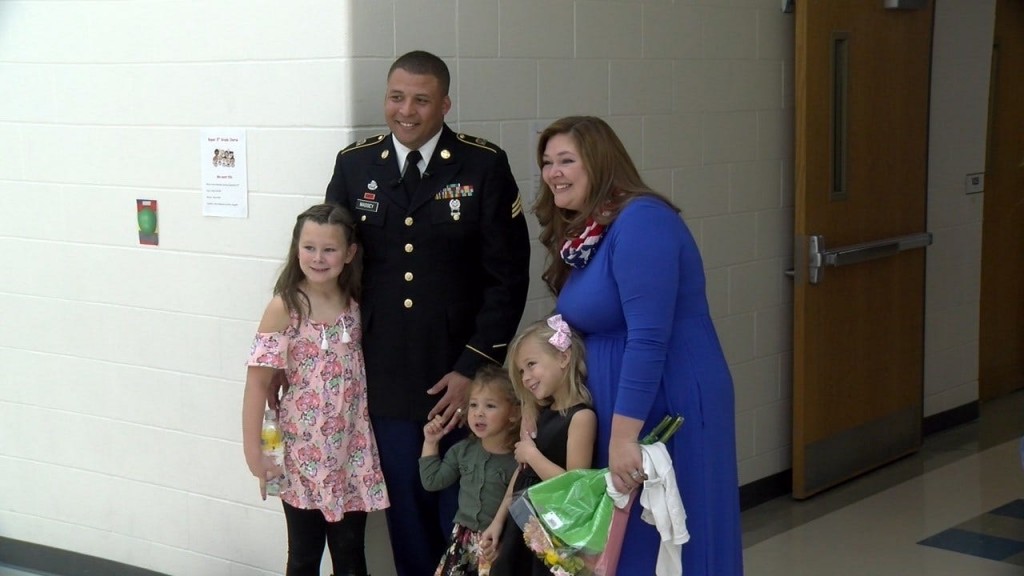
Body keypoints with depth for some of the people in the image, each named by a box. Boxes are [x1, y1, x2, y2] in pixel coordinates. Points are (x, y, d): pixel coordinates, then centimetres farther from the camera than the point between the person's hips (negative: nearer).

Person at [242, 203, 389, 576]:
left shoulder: (357, 304, 0)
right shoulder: (284, 308, -11)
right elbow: (258, 380, -11)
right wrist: (253, 450, -13)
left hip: (351, 450, 3)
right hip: (302, 450, -3)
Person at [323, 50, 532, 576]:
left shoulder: (484, 167, -5)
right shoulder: (353, 165, 4)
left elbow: (508, 277, -5)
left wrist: (473, 369, -10)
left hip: (461, 377, -2)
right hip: (386, 380, 2)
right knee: (407, 515, 9)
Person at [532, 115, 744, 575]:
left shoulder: (640, 222, -17)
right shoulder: (579, 234, 10)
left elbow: (648, 340, -24)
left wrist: (624, 435, -26)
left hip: (667, 411, -9)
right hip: (616, 407, 9)